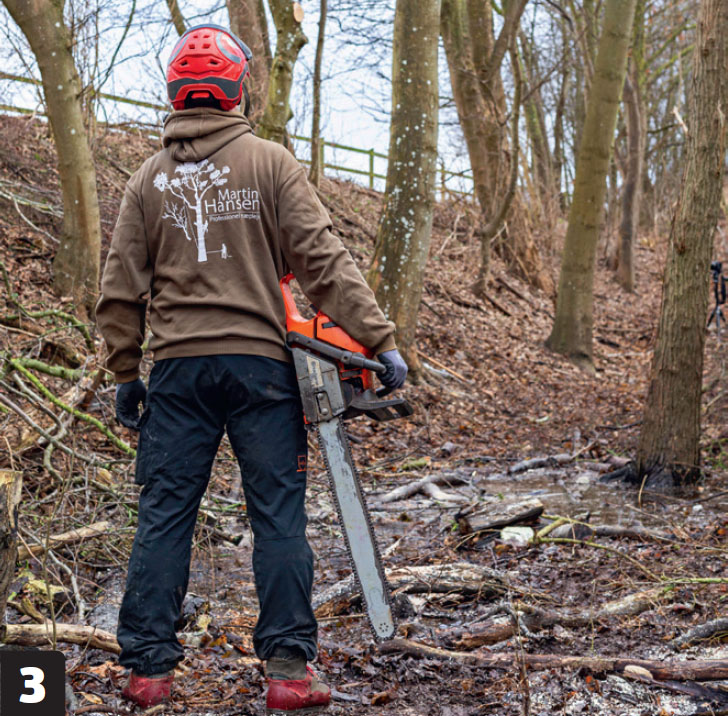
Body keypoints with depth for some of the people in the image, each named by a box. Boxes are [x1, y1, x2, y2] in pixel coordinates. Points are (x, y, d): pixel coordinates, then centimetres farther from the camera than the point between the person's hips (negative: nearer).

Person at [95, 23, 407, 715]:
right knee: (278, 514, 3)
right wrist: (381, 341, -5)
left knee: (164, 514, 9)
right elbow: (324, 261, -8)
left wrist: (124, 376, 17)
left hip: (178, 370, 3)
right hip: (259, 364, -2)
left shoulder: (149, 179, 8)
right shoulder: (269, 163, -1)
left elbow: (121, 291, 8)